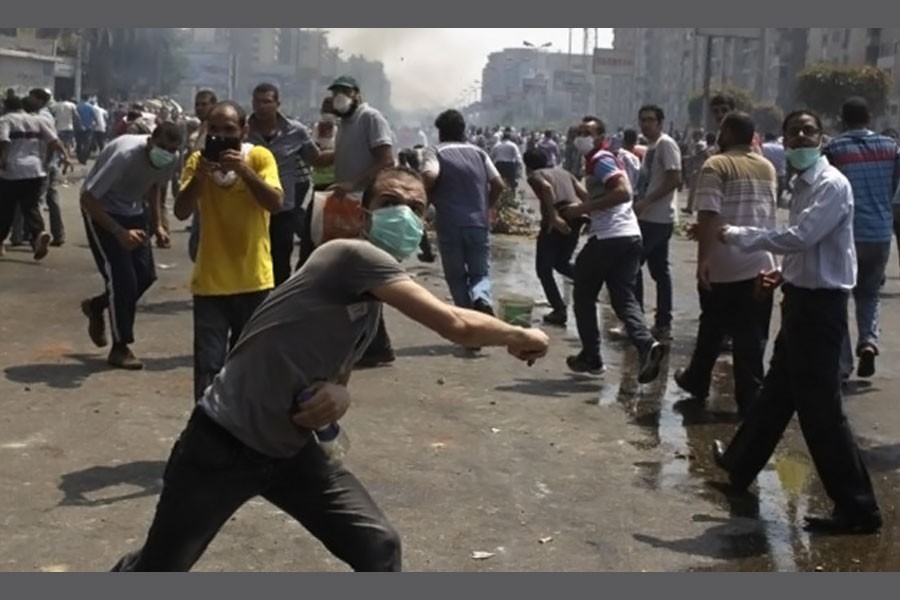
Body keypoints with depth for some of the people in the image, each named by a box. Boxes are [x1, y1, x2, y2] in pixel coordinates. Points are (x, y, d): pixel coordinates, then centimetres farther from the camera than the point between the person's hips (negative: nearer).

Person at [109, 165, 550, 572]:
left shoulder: (373, 303, 6)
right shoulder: (353, 256, -21)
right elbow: (455, 325, -27)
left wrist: (339, 396, -9)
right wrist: (520, 337, -10)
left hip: (290, 449, 8)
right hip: (223, 442, -8)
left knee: (379, 549, -4)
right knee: (157, 570, 9)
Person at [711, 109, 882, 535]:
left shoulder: (831, 185, -17)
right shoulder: (804, 185, 13)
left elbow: (800, 237, -27)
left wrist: (734, 234, -18)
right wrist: (783, 274, 7)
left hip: (819, 306, -10)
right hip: (804, 299, 10)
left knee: (820, 408, -6)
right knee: (777, 392, 23)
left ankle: (858, 508, 2)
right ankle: (739, 465, 40)